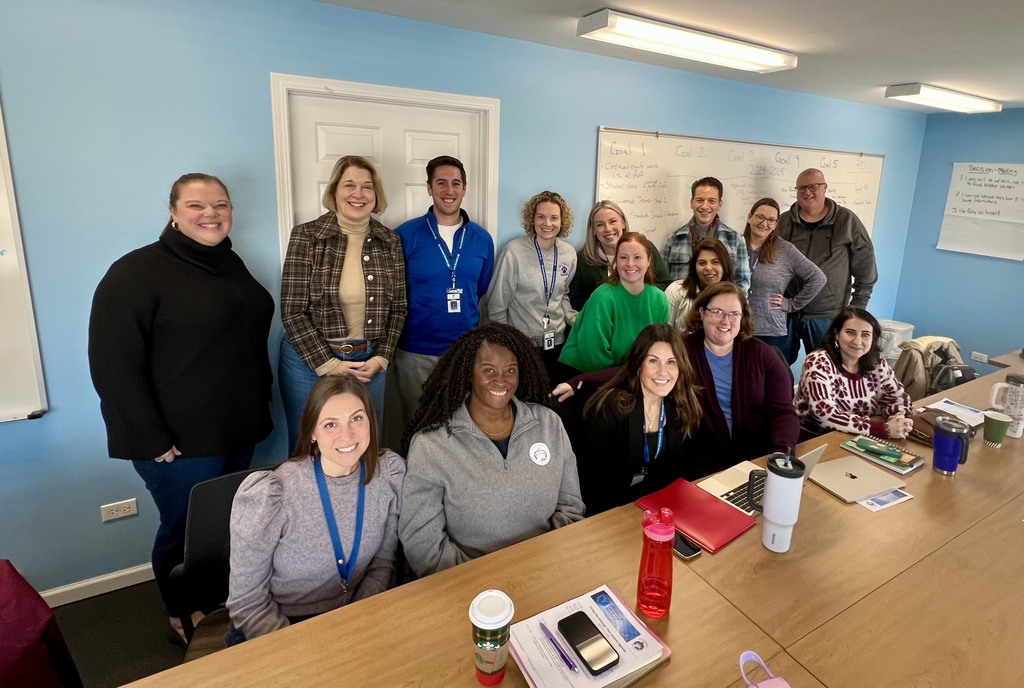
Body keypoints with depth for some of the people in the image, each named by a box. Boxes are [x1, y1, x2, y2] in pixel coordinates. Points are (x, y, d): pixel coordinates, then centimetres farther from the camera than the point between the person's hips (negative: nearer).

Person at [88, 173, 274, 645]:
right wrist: (151, 439, -19)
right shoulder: (137, 271, -13)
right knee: (189, 532, 7)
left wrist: (259, 407, 16)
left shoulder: (230, 265, 10)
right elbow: (113, 363, -17)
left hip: (238, 431, 7)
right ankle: (183, 619, 34)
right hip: (179, 441, -7)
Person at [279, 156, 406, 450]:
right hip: (310, 361, -2)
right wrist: (327, 364, -13)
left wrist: (381, 358, -5)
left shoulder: (389, 242, 2)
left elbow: (397, 308, 6)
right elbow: (292, 311, -9)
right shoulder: (306, 236, -7)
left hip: (368, 362, 3)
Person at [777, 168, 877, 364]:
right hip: (785, 312, 2)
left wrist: (857, 308, 0)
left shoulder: (847, 221, -2)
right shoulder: (784, 221, 3)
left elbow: (865, 269, 2)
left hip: (827, 316, -1)